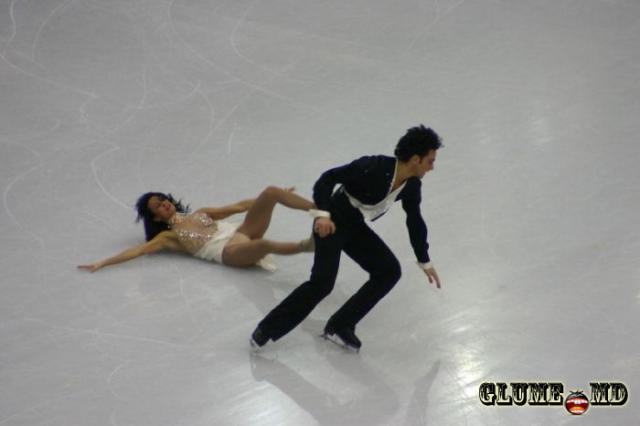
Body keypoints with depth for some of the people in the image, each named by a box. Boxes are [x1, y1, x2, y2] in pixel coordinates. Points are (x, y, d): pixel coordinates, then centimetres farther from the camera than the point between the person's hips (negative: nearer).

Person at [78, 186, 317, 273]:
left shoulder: (200, 214, 25)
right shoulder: (169, 237, 10)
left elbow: (238, 206, 27)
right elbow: (138, 250, 2)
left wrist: (275, 198, 28)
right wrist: (101, 264, -6)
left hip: (241, 233, 6)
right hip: (230, 251, -6)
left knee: (271, 192, -13)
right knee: (263, 244, -43)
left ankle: (319, 210, -14)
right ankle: (306, 245, -34)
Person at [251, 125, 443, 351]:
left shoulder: (412, 185, -4)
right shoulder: (373, 168, -27)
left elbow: (415, 221, 12)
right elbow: (329, 177, -24)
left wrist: (424, 261, 20)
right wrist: (323, 213, -37)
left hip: (356, 227, 8)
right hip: (333, 222, -8)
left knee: (389, 271, -1)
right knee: (322, 282, -21)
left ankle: (340, 326, 3)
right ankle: (267, 329, -11)